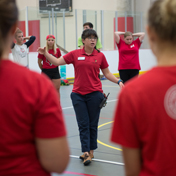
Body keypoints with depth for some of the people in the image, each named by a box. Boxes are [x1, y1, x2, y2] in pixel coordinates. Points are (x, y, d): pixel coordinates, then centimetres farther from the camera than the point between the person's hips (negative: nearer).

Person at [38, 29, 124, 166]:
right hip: (78, 94, 0)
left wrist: (118, 81, -3)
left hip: (94, 94, 0)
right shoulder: (75, 54, 1)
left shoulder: (100, 56, 3)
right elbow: (57, 62, 5)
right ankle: (86, 153, -2)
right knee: (83, 124, -2)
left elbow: (107, 73, 10)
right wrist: (45, 53, -7)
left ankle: (91, 151, 18)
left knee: (93, 124, 7)